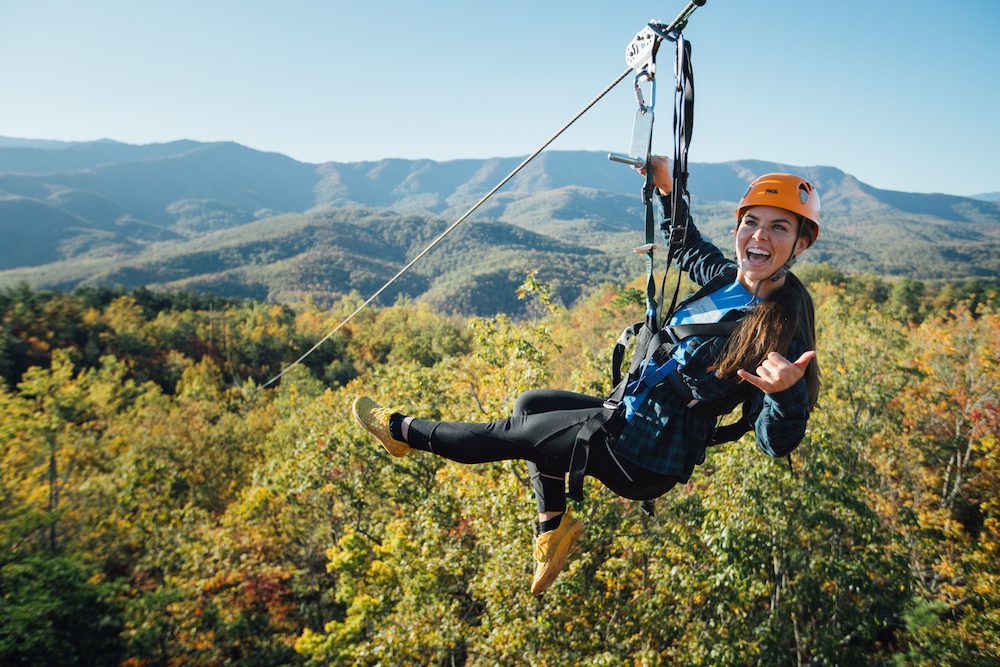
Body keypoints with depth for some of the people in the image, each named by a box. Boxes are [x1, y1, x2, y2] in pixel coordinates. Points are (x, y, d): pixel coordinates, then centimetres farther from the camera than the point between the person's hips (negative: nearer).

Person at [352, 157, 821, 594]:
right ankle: (553, 524, 26)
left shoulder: (781, 326, -24)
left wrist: (786, 393, -48)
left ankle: (401, 431, 28)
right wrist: (667, 190, 10)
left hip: (643, 460, -8)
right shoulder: (727, 277, -2)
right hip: (638, 419, 8)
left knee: (514, 433, 5)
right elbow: (689, 249, 21)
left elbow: (777, 443, -27)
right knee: (530, 404, 23)